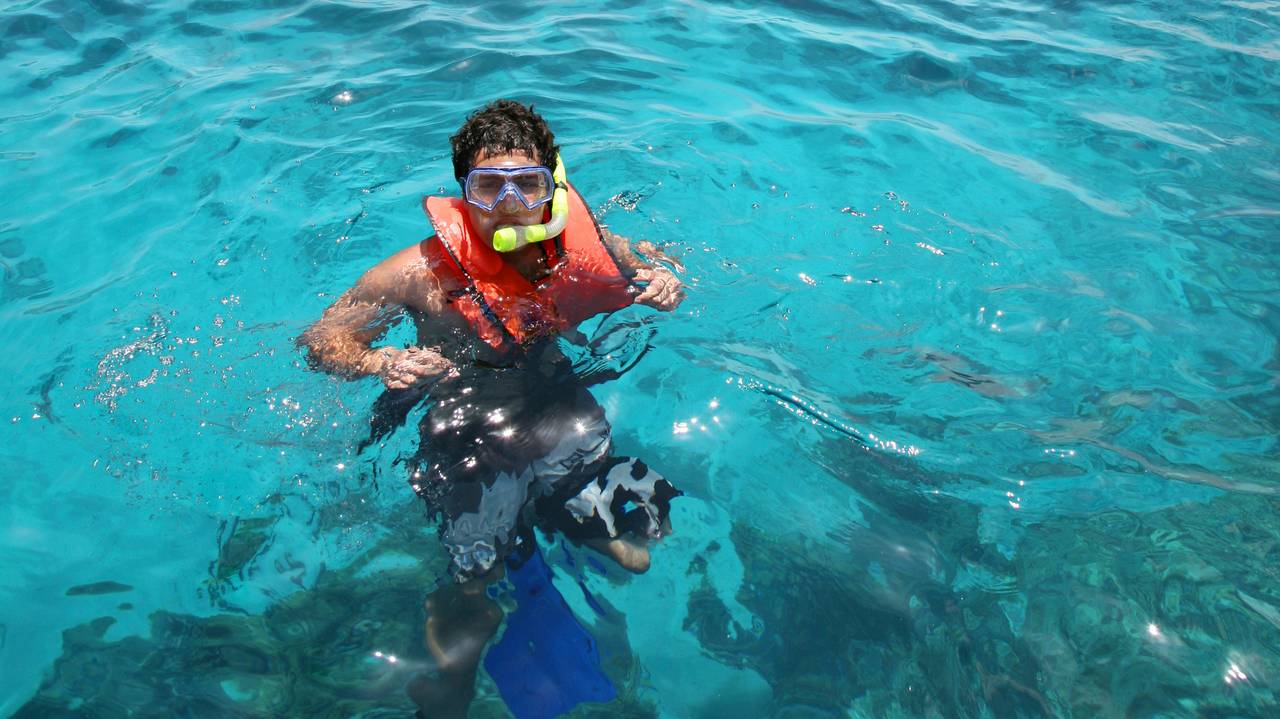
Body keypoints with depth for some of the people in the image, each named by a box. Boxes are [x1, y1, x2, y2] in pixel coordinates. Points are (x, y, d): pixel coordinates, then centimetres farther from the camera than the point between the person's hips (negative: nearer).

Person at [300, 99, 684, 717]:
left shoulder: (579, 244, -9)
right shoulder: (424, 270, -17)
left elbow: (650, 264, 11)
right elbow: (320, 339, -8)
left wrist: (663, 283, -13)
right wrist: (377, 362, -29)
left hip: (564, 413, 4)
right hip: (467, 431, -3)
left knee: (636, 555, 2)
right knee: (472, 605, -12)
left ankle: (547, 515, 32)